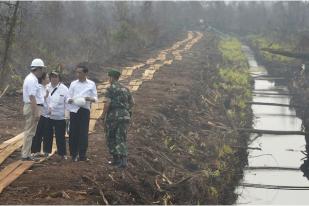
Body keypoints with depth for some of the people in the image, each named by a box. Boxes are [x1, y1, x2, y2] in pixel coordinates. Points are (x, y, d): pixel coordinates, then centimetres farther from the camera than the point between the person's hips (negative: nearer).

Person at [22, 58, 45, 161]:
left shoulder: (30, 78, 16)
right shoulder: (32, 80, -17)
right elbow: (32, 97, -23)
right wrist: (35, 112, -25)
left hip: (30, 107, 11)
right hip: (33, 107, -11)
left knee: (29, 132, 14)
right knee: (29, 132, -6)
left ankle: (26, 154, 19)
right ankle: (25, 155, -3)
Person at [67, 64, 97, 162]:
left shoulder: (91, 84, 6)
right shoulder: (73, 84, 9)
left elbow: (95, 98, 6)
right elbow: (68, 98, 9)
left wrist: (89, 99, -15)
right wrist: (71, 100, -14)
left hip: (85, 110, -1)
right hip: (74, 110, 1)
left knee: (83, 133, -3)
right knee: (73, 132, -1)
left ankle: (82, 155, 2)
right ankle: (74, 154, 8)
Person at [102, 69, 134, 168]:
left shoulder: (110, 88, -6)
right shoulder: (125, 88, 14)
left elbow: (107, 103, -14)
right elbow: (132, 102, 17)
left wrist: (103, 115, -6)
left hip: (113, 115, -5)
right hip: (125, 115, 5)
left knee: (111, 138, 11)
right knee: (121, 139, 5)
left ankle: (116, 159, 9)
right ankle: (123, 160, -9)